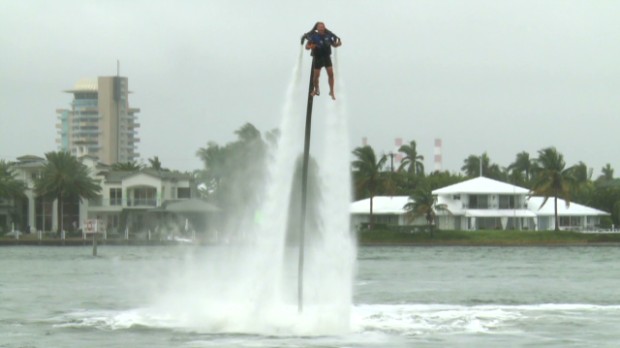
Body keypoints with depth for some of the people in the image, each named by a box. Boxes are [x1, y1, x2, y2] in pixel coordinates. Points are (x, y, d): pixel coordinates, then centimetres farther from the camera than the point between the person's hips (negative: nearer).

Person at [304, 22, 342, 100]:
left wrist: (338, 43, -11)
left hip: (327, 57, 2)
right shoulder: (314, 36, -14)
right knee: (316, 75, 5)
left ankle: (332, 92, 4)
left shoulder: (328, 35, -3)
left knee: (331, 73, -6)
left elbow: (334, 44, 12)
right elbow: (306, 47, -10)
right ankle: (316, 89, 32)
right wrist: (310, 46, -33)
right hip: (318, 58, -2)